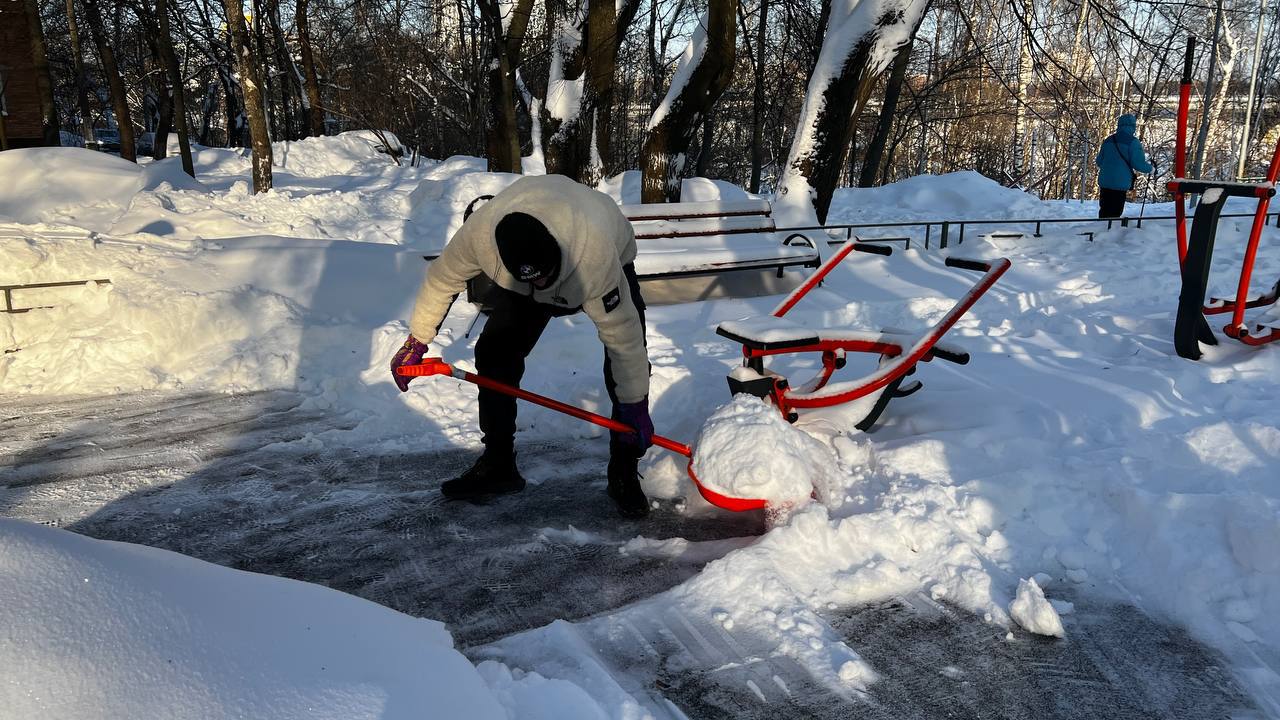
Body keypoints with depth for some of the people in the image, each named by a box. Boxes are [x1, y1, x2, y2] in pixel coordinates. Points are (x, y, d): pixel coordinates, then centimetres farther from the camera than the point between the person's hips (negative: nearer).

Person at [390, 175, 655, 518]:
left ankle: (624, 474, -4)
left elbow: (622, 332, -37)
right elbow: (442, 278, -18)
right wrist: (416, 342, -7)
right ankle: (498, 465, 7)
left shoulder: (597, 253, -46)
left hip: (612, 259, -3)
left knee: (629, 364, -19)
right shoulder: (479, 231, -38)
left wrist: (635, 408, -31)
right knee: (493, 354, -7)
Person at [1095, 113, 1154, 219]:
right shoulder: (1133, 142, -8)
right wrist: (1150, 168, 8)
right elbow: (1138, 164, -12)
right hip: (1121, 183, -5)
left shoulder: (1108, 140, 9)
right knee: (1114, 213, -2)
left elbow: (1099, 161, 15)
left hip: (1104, 181, 5)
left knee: (1104, 211, 13)